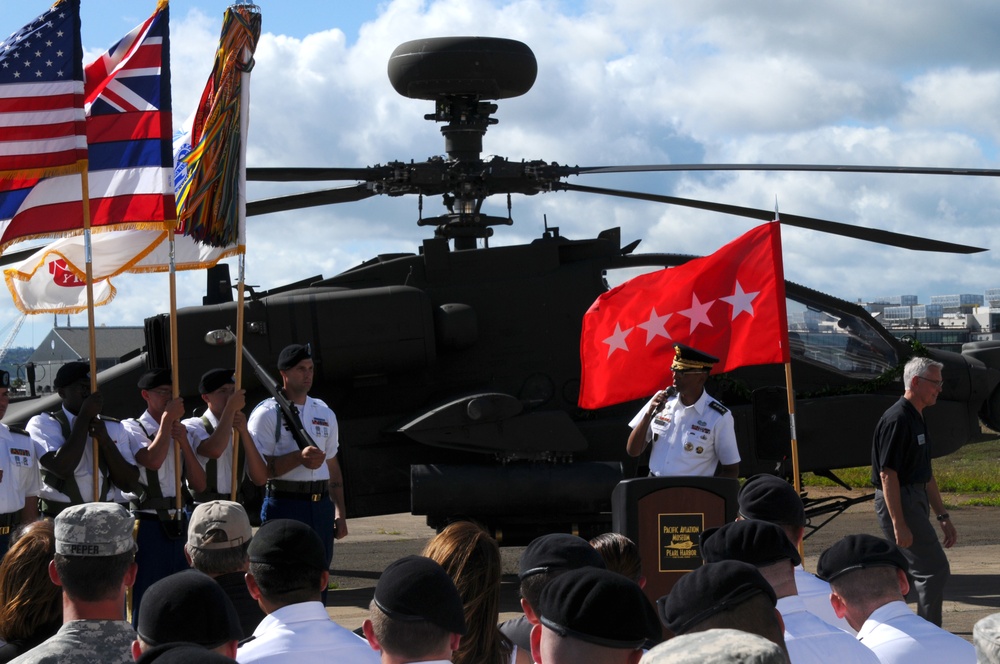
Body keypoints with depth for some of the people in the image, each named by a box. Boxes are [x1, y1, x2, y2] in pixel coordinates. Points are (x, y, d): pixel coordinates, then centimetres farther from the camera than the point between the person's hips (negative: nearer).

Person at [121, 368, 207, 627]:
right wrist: (168, 418, -13)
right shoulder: (133, 428, -3)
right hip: (146, 526, -6)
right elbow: (153, 460, -23)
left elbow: (199, 483, 9)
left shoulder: (179, 431, 16)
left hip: (177, 526, 6)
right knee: (145, 603, -3)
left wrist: (183, 442, -3)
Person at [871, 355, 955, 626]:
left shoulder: (917, 420, 16)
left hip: (913, 501, 10)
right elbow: (887, 474, -21)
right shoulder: (897, 419, -16)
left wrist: (943, 517, 20)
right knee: (935, 569, -10)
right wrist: (899, 524, -23)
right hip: (898, 504, -10)